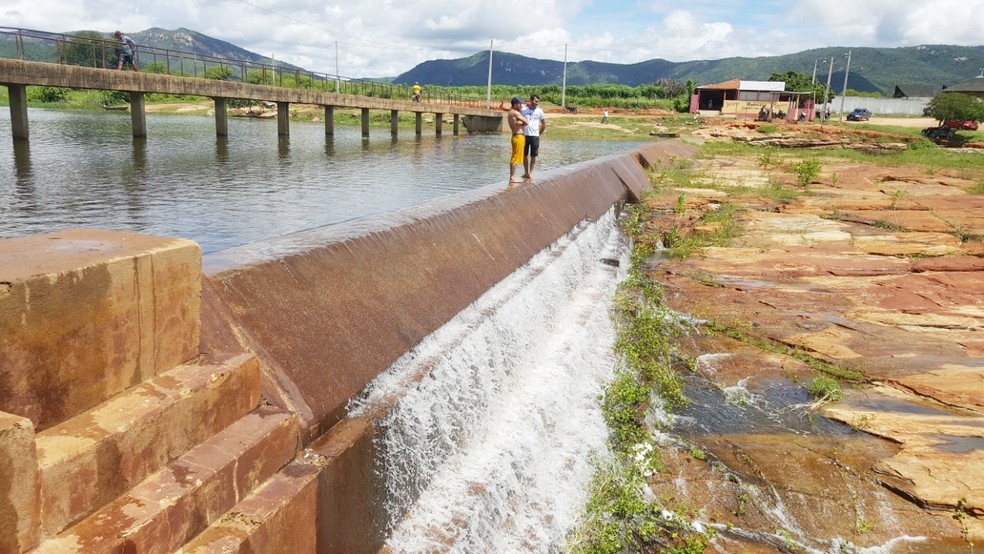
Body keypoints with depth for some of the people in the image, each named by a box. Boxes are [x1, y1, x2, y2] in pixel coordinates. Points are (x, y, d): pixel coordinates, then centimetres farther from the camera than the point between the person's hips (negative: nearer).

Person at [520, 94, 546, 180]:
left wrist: (539, 133, 8)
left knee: (533, 156, 2)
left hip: (535, 136, -1)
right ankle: (526, 172, 22)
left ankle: (531, 172, 12)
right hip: (524, 135, 1)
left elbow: (544, 125, 9)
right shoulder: (523, 109, 0)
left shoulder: (539, 111, 1)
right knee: (525, 155, 10)